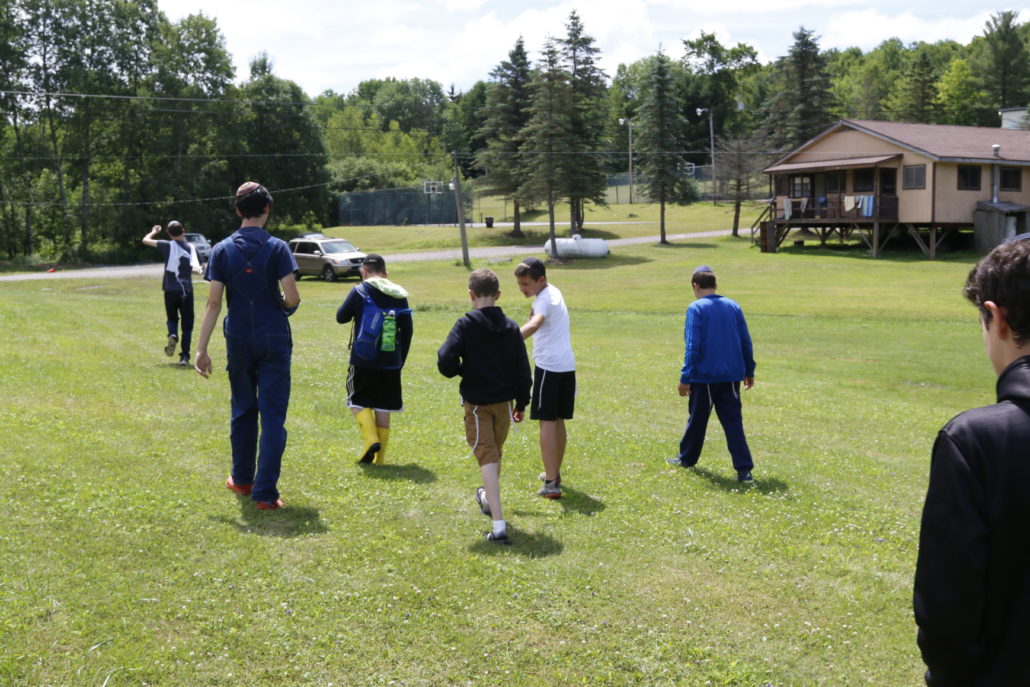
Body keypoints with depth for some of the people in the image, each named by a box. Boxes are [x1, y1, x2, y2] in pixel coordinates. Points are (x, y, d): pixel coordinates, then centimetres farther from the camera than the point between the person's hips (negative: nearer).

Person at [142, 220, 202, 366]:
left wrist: (154, 232, 22)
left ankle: (172, 335, -12)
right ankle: (185, 356, -5)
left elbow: (145, 240, 2)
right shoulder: (191, 247, 5)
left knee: (172, 318, 20)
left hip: (171, 290, -1)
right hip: (187, 290, 1)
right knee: (187, 324, 4)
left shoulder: (168, 246, -1)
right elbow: (196, 270, 1)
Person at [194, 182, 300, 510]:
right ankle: (265, 492, -4)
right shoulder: (277, 248, -6)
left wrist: (201, 349, -3)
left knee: (243, 412, 18)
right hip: (274, 341, -3)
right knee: (273, 416, -1)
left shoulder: (222, 250, 0)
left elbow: (214, 302, -4)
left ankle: (242, 480, 32)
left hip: (239, 342, 3)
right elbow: (292, 298, -12)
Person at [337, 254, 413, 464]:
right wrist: (401, 359, 17)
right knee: (383, 407, 10)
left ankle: (371, 438, -13)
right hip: (391, 363, 4)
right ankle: (380, 457, 13)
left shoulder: (359, 291, -7)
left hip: (363, 360, -4)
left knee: (358, 402, 11)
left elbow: (341, 317, 2)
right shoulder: (399, 295, 5)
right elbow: (407, 331, 8)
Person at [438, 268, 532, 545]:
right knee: (496, 454, 25)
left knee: (487, 459, -5)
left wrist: (460, 369, 0)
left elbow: (446, 361, -23)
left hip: (476, 402, -4)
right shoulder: (511, 327, 0)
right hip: (504, 401, 4)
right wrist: (521, 403, 13)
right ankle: (489, 500, 50)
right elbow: (522, 370, 2)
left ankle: (499, 526, -15)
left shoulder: (466, 324, -13)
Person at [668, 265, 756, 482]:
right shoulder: (733, 306, 7)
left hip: (704, 376, -4)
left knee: (697, 419, 13)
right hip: (731, 375, 4)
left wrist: (685, 378, -11)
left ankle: (687, 458, 31)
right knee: (733, 422, 3)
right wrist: (749, 372, 19)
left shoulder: (696, 309, -9)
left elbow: (693, 347, -13)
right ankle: (744, 470, -5)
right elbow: (746, 342, 10)